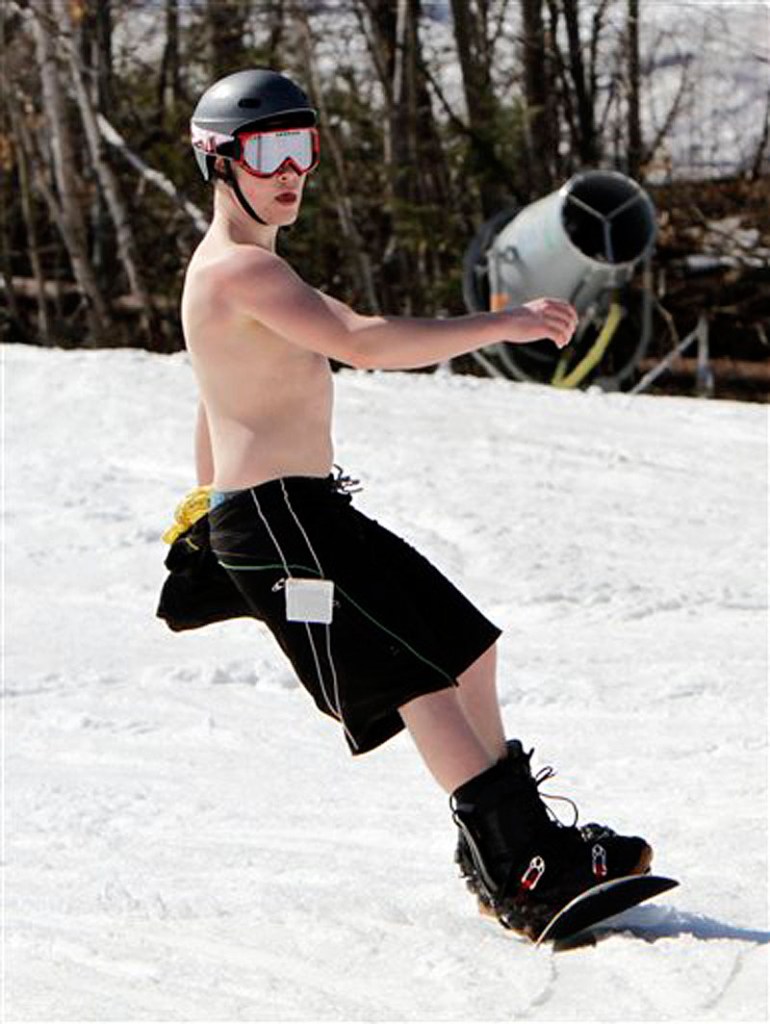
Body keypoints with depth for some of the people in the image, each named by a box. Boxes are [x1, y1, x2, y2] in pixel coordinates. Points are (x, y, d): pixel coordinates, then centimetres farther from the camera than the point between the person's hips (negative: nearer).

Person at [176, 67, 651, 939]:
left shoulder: (236, 268, 19)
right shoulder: (242, 269, -17)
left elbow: (208, 411, 31)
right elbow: (362, 345, -30)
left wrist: (206, 518, 40)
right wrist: (502, 325, -29)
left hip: (309, 512, 11)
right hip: (279, 517, -11)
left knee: (466, 647, 12)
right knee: (419, 677, -15)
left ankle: (513, 841, 17)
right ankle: (526, 875, -16)